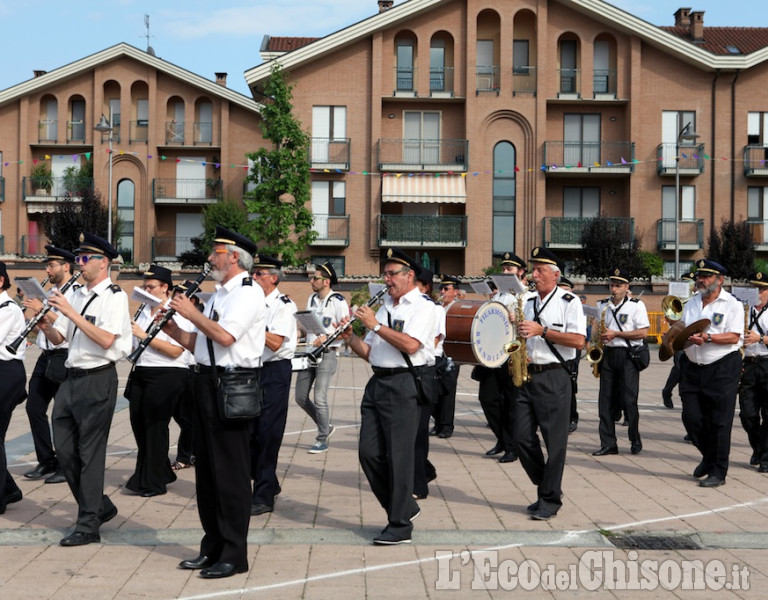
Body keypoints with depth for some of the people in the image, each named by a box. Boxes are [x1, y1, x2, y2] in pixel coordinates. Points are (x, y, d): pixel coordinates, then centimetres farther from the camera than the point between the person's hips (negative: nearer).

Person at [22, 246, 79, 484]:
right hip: (45, 357, 8)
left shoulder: (77, 293, -9)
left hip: (64, 358, -8)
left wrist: (43, 310, -22)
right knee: (34, 407, 8)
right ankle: (47, 462, 19)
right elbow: (40, 328, 18)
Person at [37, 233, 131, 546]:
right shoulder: (76, 296, 15)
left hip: (98, 380, -8)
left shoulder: (114, 296, -8)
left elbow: (106, 339, -21)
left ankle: (88, 525, 6)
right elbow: (59, 338, 15)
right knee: (64, 449, 9)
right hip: (71, 378, 8)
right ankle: (100, 506, 26)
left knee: (89, 452, -3)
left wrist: (71, 313, -22)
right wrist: (45, 323, -6)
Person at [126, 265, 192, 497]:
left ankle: (154, 482, 9)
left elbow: (175, 351, -19)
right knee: (139, 423, 11)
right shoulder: (144, 311, 15)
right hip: (141, 373, 8)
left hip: (167, 375, -8)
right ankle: (161, 471, 29)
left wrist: (144, 335, -19)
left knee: (155, 425, -4)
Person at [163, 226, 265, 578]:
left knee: (231, 471, -4)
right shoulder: (218, 296, 19)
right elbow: (196, 342, 19)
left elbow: (225, 335, -24)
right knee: (206, 468, 14)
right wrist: (171, 327, 4)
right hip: (208, 383, 10)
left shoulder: (249, 292, -10)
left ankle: (234, 555, 5)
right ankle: (212, 547, 25)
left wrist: (191, 313, -13)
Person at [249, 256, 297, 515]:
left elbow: (275, 343, -20)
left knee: (267, 435, -6)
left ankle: (264, 497, 1)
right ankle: (267, 484, 27)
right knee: (250, 433, 10)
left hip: (274, 372, -7)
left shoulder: (284, 306, -9)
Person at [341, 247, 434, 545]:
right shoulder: (384, 307, 20)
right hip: (377, 383, 8)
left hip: (403, 385, -8)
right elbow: (368, 352, 19)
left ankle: (400, 526, 6)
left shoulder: (422, 307, -3)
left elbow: (410, 344, -20)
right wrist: (350, 338, 2)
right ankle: (404, 506, 22)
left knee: (399, 456, -4)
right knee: (369, 453, 5)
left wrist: (376, 325, -16)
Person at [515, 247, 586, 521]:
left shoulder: (569, 301, -3)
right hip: (527, 375, 6)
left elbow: (578, 340, -14)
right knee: (523, 436, 4)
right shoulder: (528, 302, 16)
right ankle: (545, 486, 21)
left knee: (554, 440, -2)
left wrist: (542, 331, -18)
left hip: (554, 376, -6)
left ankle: (550, 499, 8)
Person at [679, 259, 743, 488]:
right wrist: (679, 337, -5)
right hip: (692, 367, 6)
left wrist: (707, 337, -23)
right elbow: (682, 332, 17)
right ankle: (708, 456, 29)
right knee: (691, 417, 5)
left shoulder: (732, 304, -4)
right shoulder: (691, 304, 15)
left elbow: (734, 337, -13)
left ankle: (718, 472, 8)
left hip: (722, 368, -6)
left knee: (719, 422, -2)